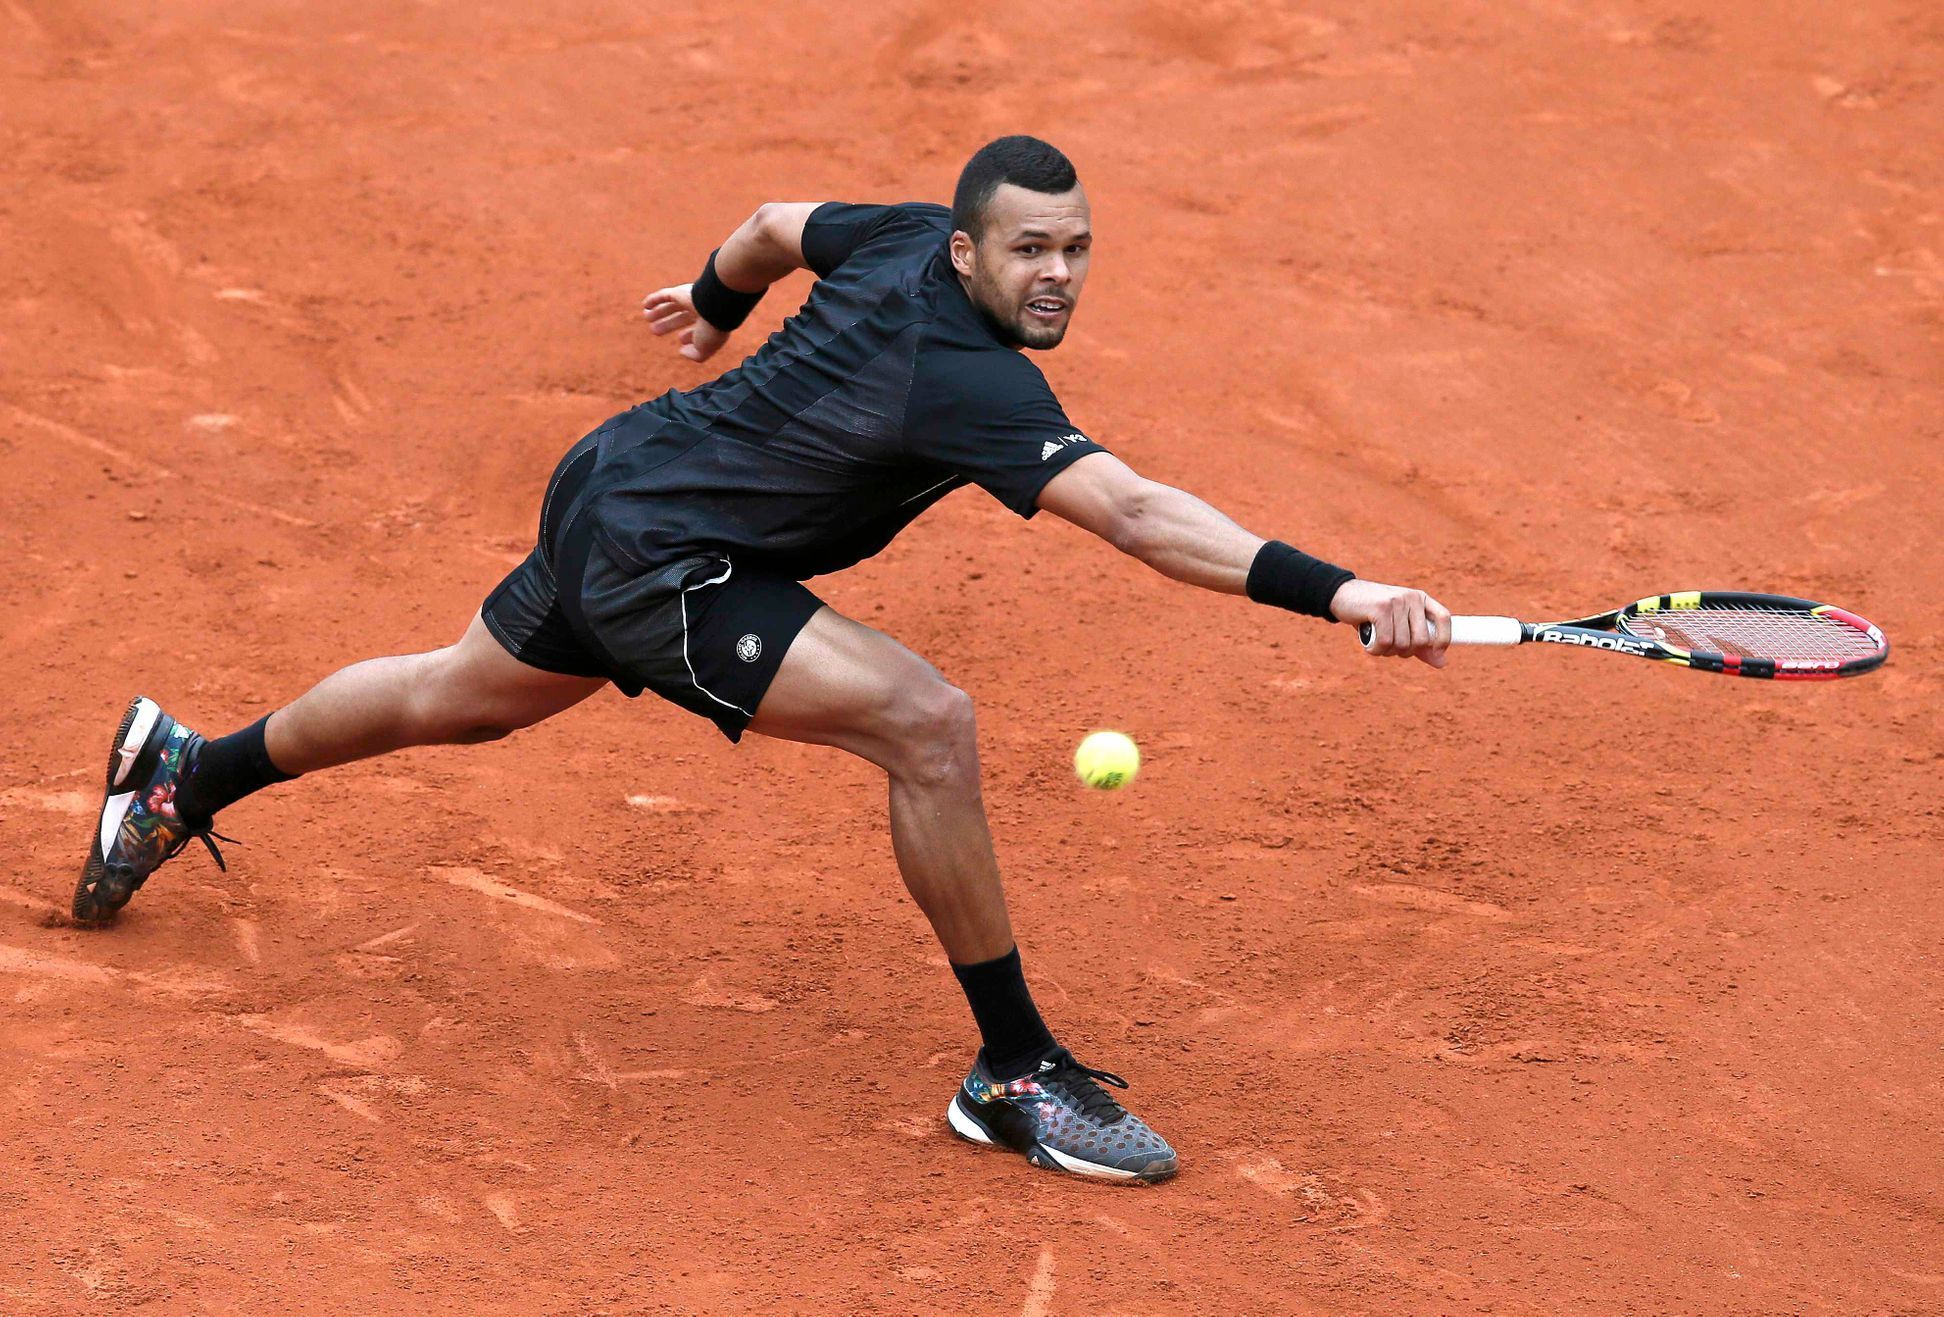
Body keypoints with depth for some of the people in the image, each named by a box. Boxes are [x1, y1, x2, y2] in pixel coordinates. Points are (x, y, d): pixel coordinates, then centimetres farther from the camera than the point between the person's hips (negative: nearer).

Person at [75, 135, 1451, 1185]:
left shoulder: (903, 239, -4)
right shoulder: (969, 379, -29)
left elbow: (777, 225, 18)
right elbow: (1137, 515, -41)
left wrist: (716, 301, 40)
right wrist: (1337, 592, -47)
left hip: (612, 488, 10)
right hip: (656, 560, -10)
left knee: (458, 697, 33)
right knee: (923, 719, -22)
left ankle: (189, 772, 55)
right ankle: (1014, 1073, -12)